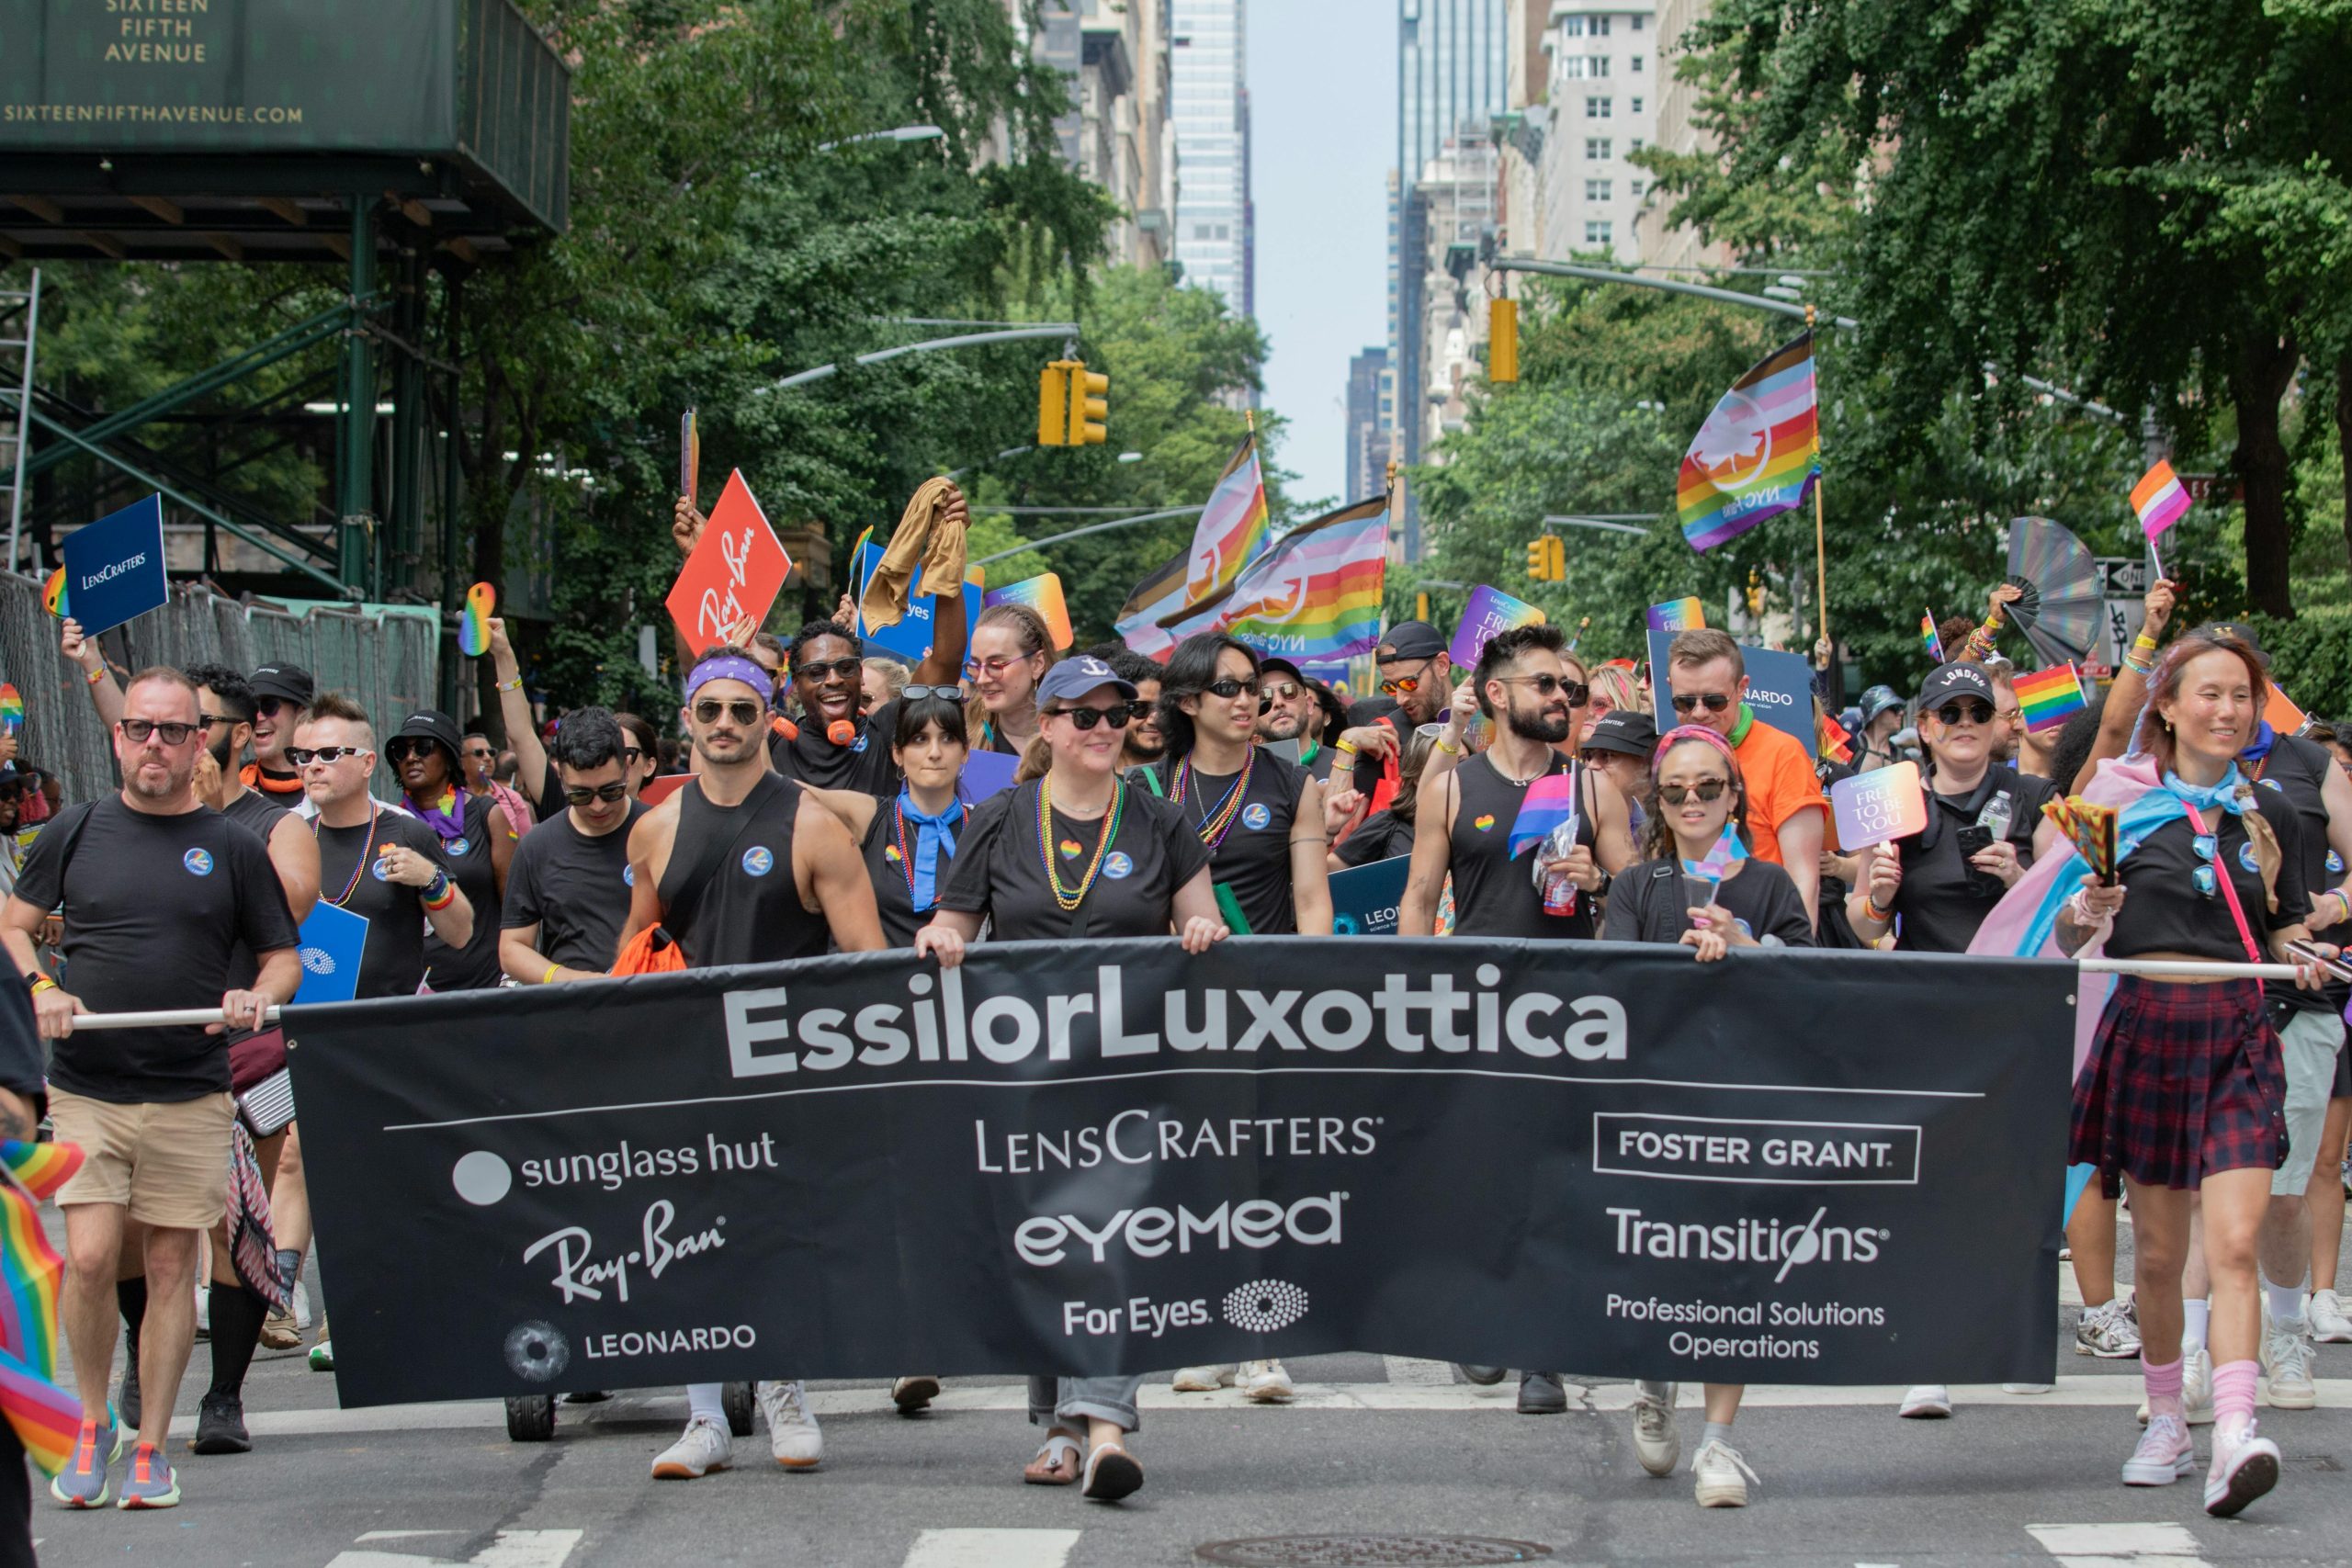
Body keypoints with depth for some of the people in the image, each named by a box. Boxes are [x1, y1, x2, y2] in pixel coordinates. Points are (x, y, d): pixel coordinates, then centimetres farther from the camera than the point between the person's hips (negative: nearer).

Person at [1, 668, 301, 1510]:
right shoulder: (76, 831, 6)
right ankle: (91, 1423, 12)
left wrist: (256, 997, -10)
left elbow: (283, 957, 11)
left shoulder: (233, 847, 5)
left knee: (172, 1268, 3)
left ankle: (151, 1447, 14)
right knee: (89, 1258, -10)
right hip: (85, 1089, 0)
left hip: (190, 1094, 0)